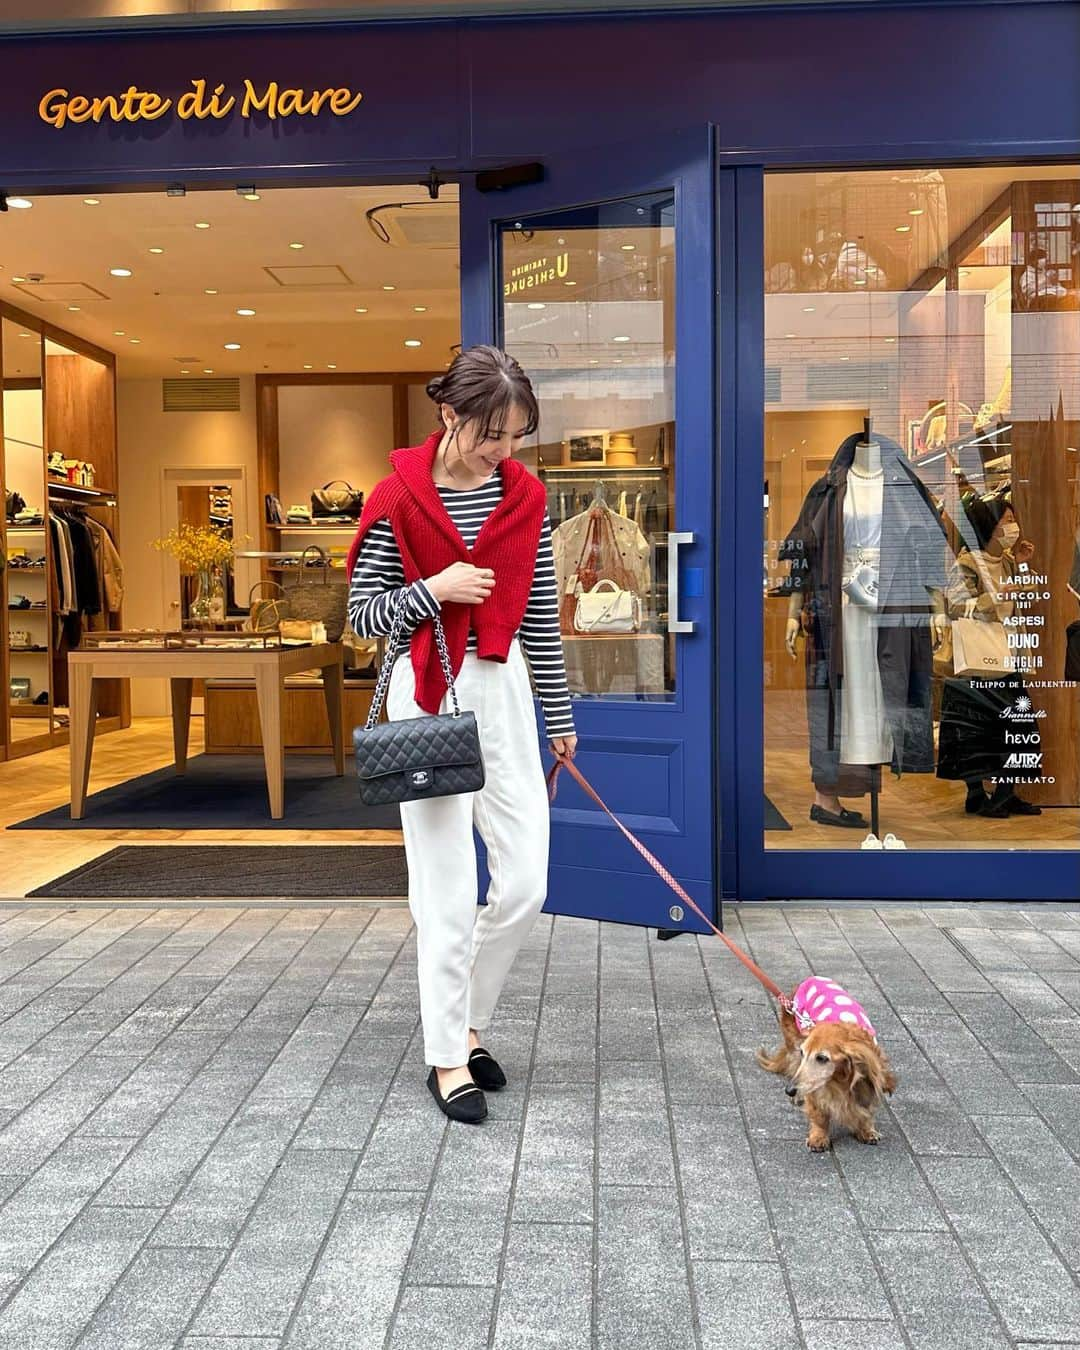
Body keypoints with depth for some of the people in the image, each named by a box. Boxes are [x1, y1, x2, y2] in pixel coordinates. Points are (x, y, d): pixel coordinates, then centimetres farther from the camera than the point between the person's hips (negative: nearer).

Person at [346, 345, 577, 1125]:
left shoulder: (524, 497, 3)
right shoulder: (399, 497, -7)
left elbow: (541, 616, 9)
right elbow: (361, 613, -1)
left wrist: (560, 718, 12)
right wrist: (434, 590, -18)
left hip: (503, 690, 4)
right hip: (426, 695, -4)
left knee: (526, 884, 3)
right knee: (448, 889, 0)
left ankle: (468, 1023, 26)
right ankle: (448, 1058, 17)